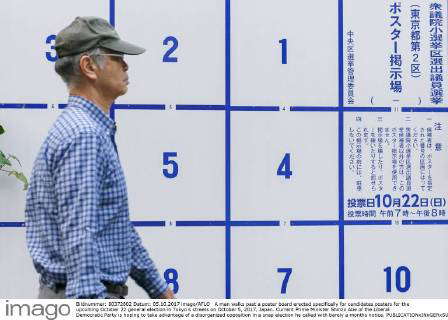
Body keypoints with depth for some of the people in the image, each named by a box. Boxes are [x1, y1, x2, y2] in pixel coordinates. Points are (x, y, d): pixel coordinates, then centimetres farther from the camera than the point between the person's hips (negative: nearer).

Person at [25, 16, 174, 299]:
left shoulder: (91, 130, 15)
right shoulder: (85, 136, -18)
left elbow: (119, 227, 21)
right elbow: (79, 237, -26)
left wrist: (158, 288, 24)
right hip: (88, 295, -10)